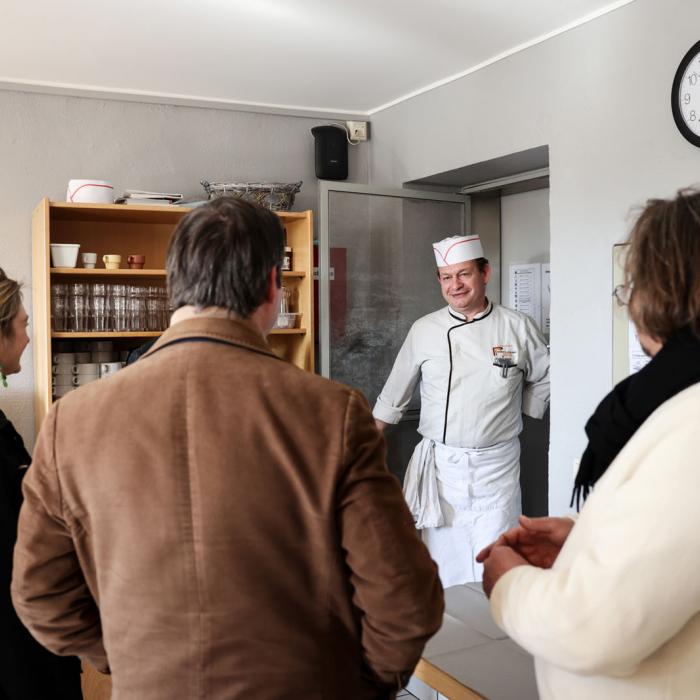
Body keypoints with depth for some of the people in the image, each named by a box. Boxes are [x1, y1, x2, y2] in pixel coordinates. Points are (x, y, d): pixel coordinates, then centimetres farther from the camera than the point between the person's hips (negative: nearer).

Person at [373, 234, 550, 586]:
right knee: (444, 567, 6)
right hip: (440, 465, 1)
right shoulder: (423, 330, 3)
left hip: (496, 467, -1)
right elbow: (393, 397, 12)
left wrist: (525, 410, 9)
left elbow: (544, 379, 16)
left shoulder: (519, 327, -1)